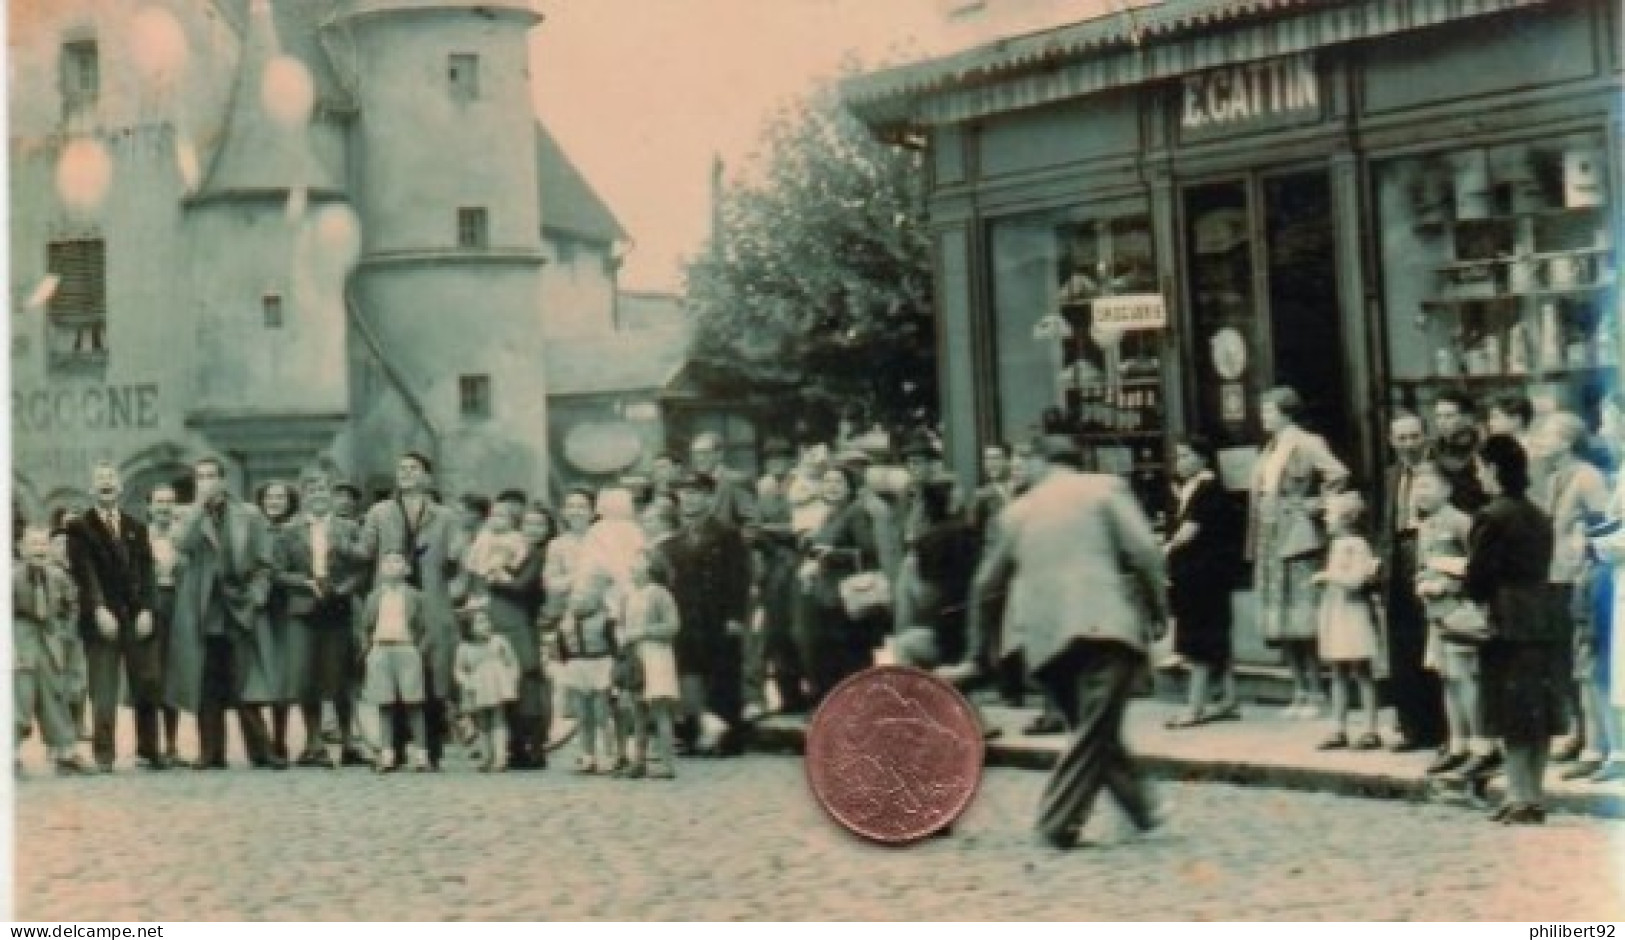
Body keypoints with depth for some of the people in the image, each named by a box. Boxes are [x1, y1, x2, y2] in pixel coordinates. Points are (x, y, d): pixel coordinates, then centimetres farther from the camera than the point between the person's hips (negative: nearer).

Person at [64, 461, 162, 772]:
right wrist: (99, 610, -15)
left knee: (147, 687, 2)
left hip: (138, 617, 3)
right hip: (102, 618, -3)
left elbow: (146, 571, 9)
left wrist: (146, 609, -3)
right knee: (104, 692, -5)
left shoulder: (136, 527, 16)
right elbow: (84, 573, -5)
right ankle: (104, 754, 0)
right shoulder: (79, 528, 4)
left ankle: (149, 751, 11)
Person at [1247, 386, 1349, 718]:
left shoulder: (1305, 444, -8)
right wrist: (1255, 547, 15)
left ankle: (1313, 694, -2)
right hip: (1271, 540, 9)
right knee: (1282, 624, 8)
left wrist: (1317, 503, -12)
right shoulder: (1271, 448, 17)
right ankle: (1300, 693, 14)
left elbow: (1339, 474, -22)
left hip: (1298, 537, -8)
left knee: (1302, 620, -8)